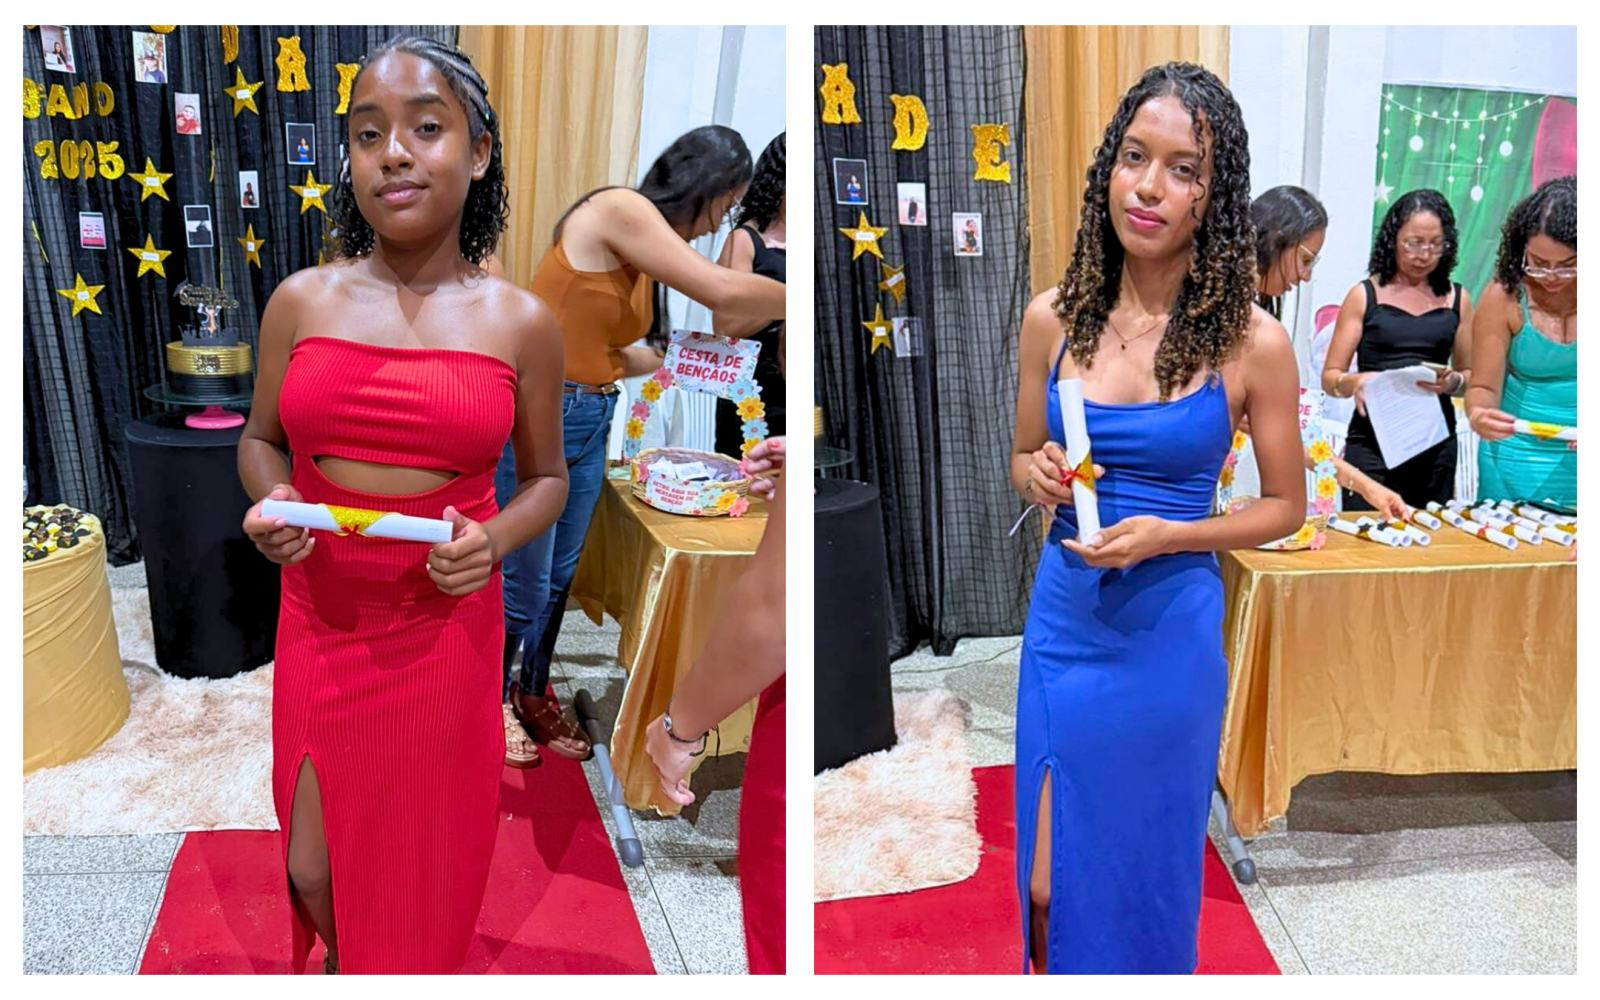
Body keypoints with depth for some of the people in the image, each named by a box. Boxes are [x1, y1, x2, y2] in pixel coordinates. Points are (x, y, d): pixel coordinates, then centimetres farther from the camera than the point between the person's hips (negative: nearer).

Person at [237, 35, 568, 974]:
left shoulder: (522, 322, -4)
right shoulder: (301, 302, -1)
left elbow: (547, 477, 7)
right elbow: (260, 439, 13)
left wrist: (494, 543, -13)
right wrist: (268, 505, -9)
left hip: (446, 625, -1)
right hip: (320, 619, 2)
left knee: (424, 871, 11)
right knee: (314, 868, 11)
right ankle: (343, 963, 45)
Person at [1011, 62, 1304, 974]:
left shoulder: (1252, 342, -9)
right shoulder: (1052, 318, -2)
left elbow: (1286, 505, 0)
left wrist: (1164, 535, -15)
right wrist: (1038, 475, -11)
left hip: (1170, 630, -2)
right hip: (1063, 616, 2)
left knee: (1145, 864, 14)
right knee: (1046, 873, 8)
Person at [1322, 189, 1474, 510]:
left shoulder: (1457, 299, 11)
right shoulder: (1364, 296, 4)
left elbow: (1471, 373, 16)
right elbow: (1330, 377, 1)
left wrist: (1453, 382, -6)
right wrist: (1354, 383, -20)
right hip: (1372, 443, -3)